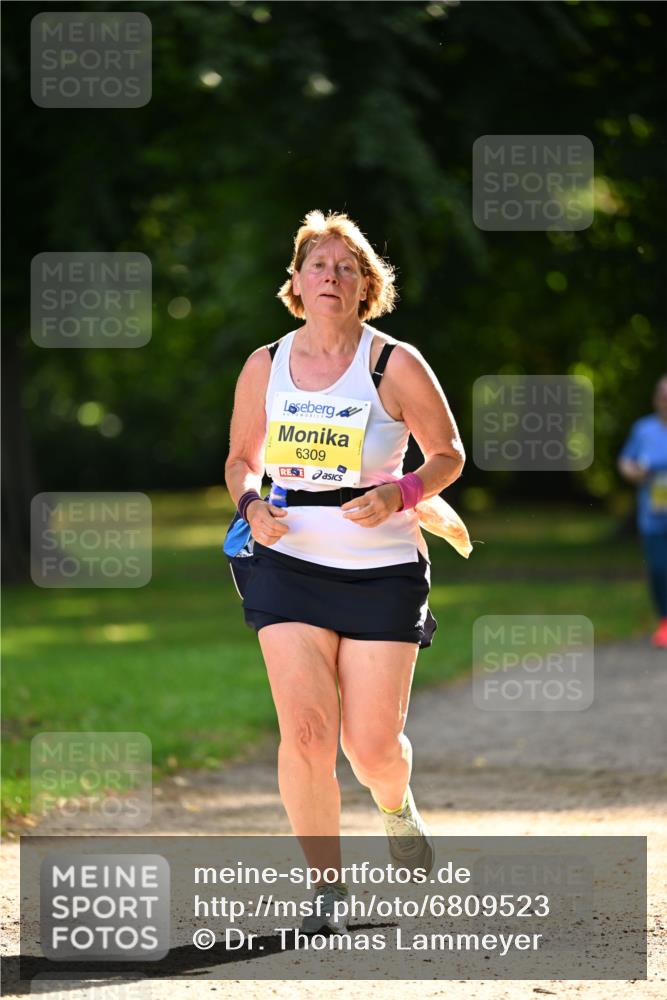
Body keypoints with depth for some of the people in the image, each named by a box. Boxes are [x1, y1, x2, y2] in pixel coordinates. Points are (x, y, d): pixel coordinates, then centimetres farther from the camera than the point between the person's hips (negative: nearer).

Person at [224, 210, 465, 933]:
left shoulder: (395, 366, -5)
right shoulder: (265, 367, 3)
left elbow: (448, 455, 4)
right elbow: (241, 458, 16)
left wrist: (398, 495, -15)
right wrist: (251, 505, -5)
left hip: (383, 572, -2)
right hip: (290, 566, 2)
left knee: (372, 746, -1)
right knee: (305, 732, -13)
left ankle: (396, 808, 36)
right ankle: (327, 886, 0)